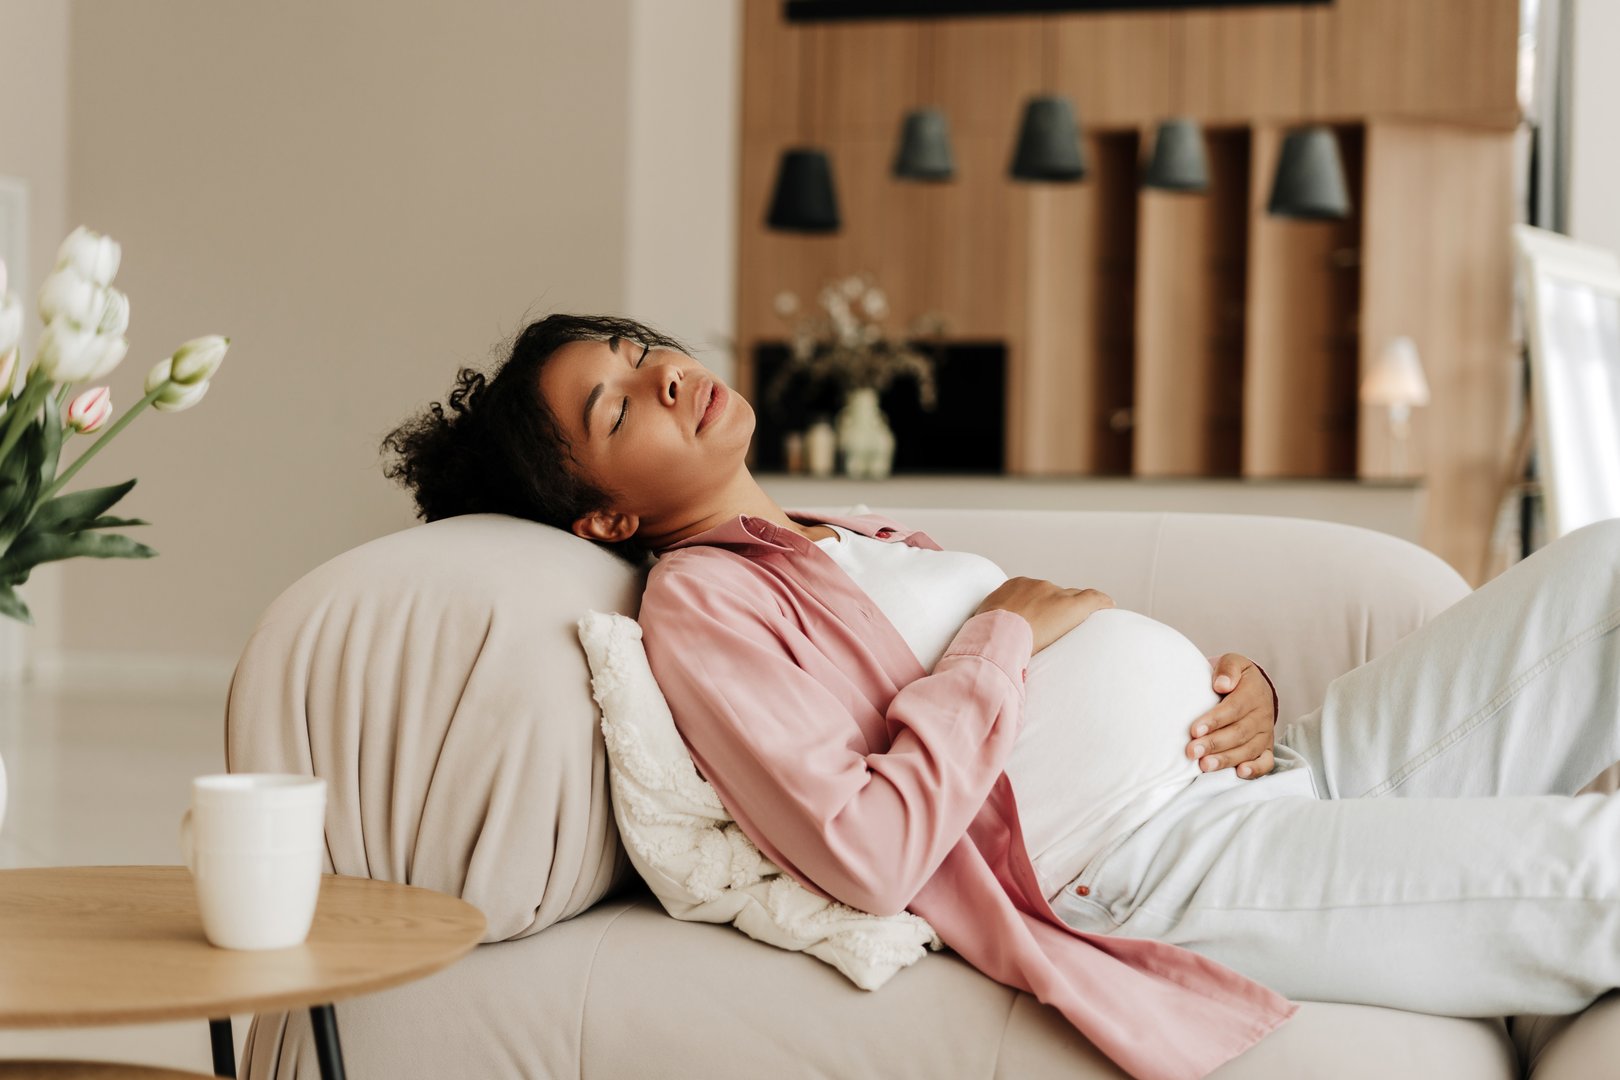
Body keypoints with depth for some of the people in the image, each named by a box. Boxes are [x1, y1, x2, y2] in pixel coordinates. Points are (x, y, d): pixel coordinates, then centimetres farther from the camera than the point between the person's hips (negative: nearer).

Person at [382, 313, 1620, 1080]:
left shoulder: (869, 540, 23)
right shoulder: (702, 602, -4)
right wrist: (1005, 633, -11)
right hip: (1170, 861, -9)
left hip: (1289, 762, 9)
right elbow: (865, 852, -20)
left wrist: (1242, 682, 3)